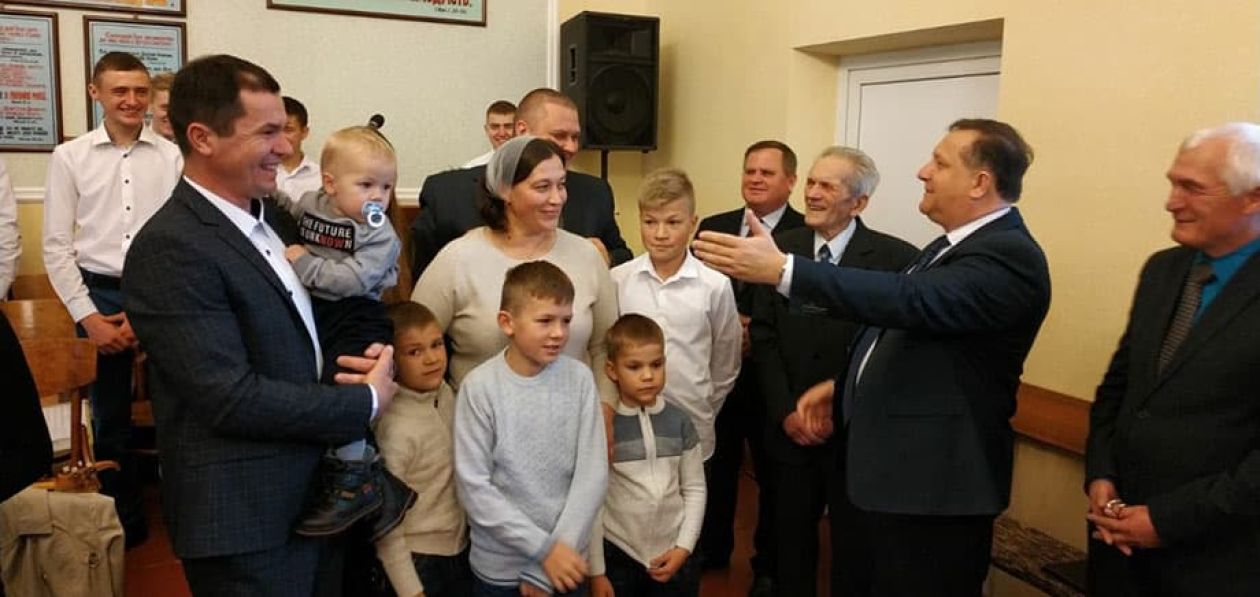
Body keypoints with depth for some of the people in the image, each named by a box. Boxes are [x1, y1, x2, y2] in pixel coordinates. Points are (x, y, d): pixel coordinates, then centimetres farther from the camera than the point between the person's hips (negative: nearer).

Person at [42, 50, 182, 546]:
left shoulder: (172, 157, -2)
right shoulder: (69, 157, 1)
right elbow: (57, 246, 2)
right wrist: (89, 316, -5)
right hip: (100, 296, 1)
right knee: (110, 418, 11)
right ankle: (125, 519, 28)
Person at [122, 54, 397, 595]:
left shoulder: (267, 220, 8)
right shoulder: (171, 249, -20)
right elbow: (232, 398, -25)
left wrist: (339, 365, -5)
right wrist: (364, 401, -16)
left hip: (310, 495, 8)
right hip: (246, 519, -8)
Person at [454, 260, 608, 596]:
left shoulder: (579, 379, -8)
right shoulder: (480, 387, -13)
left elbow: (592, 474, -8)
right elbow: (473, 486, -13)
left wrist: (551, 560, -11)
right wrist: (543, 548, -15)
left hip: (565, 561, 2)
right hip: (499, 566, -1)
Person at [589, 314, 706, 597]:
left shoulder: (679, 421, -2)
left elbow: (695, 489, 5)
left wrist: (684, 547, -3)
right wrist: (596, 572, -6)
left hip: (673, 556, 2)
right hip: (617, 557, -2)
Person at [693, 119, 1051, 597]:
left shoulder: (1009, 255, -21)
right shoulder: (958, 244, 11)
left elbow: (909, 301, -35)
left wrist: (781, 270, -39)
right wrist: (845, 385, 12)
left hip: (933, 489, -9)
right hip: (890, 471, 10)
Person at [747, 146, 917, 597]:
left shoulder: (896, 258, -12)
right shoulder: (780, 248, 0)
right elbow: (764, 334, 0)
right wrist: (785, 411, -8)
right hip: (791, 429, 3)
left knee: (854, 549, 15)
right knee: (790, 540, 18)